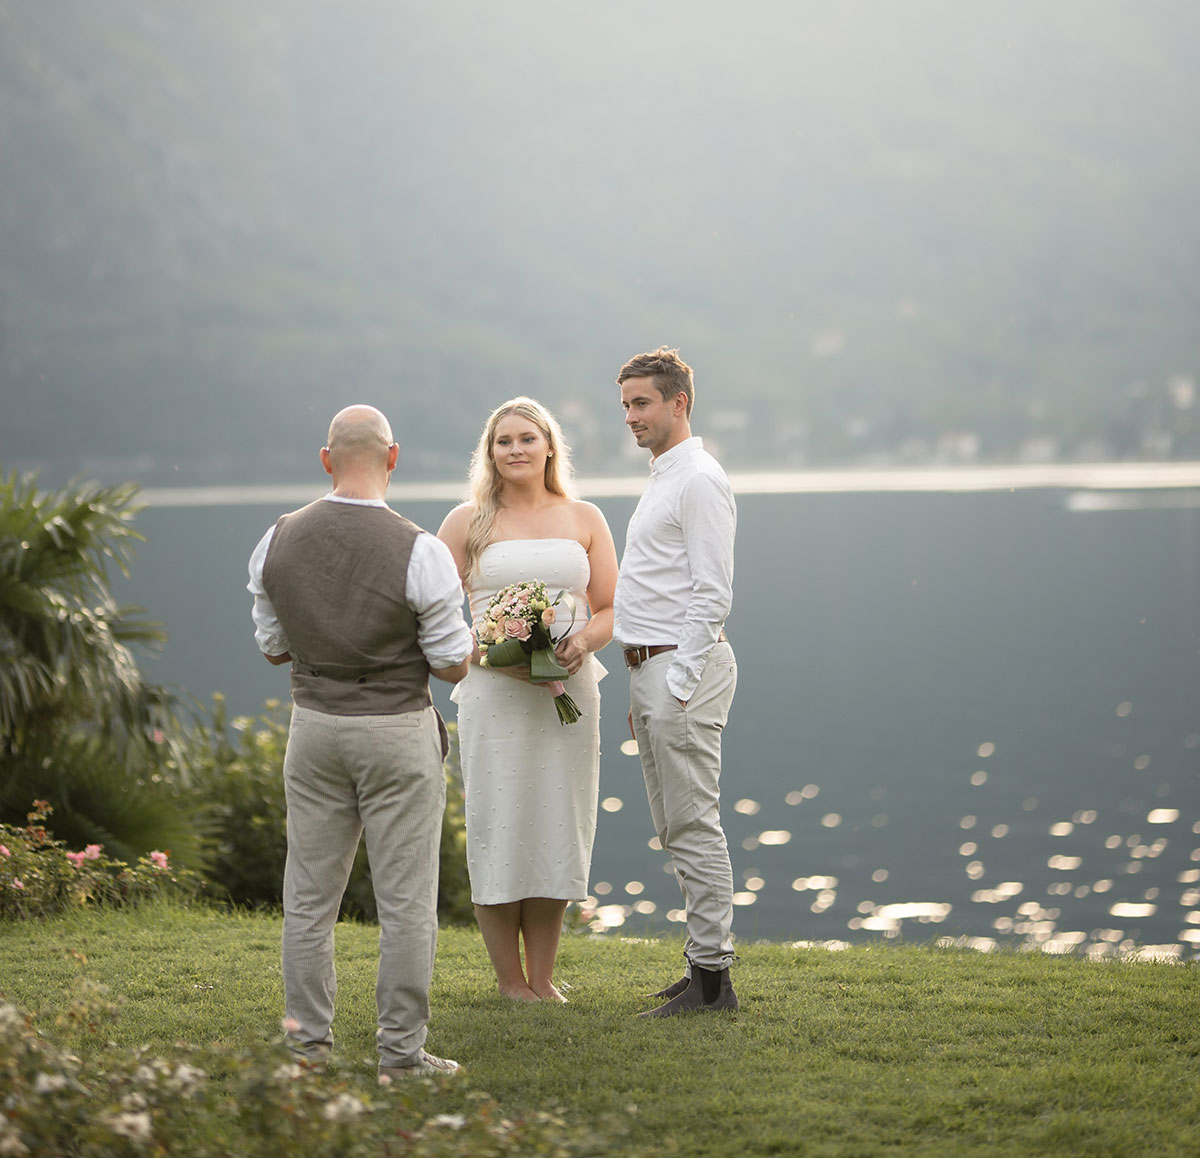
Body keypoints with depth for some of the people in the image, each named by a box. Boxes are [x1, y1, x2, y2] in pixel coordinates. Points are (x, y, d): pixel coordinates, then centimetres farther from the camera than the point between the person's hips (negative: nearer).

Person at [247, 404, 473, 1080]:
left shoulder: (279, 541, -3)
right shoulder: (419, 551, -16)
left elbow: (273, 647, 8)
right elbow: (454, 666, -10)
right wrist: (465, 630, 11)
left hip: (315, 722, 4)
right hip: (399, 730, -4)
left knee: (310, 892, 13)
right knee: (406, 898, 3)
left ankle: (309, 1038, 19)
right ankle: (402, 1052, 5)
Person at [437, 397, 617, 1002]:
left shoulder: (584, 519, 11)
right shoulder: (468, 522, 4)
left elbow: (610, 610, 11)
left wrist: (583, 641, -11)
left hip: (568, 691, 2)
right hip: (494, 694, -2)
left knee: (556, 828, 4)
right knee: (499, 828, -3)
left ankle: (543, 977, 14)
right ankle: (509, 980, 8)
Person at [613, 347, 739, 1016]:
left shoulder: (699, 481, -12)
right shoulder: (664, 479, 20)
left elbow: (712, 596, -19)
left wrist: (679, 684, -22)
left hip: (684, 664, -11)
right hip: (653, 667, 11)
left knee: (693, 826, -8)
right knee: (675, 828, 13)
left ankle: (712, 979, -5)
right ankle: (704, 966, 18)